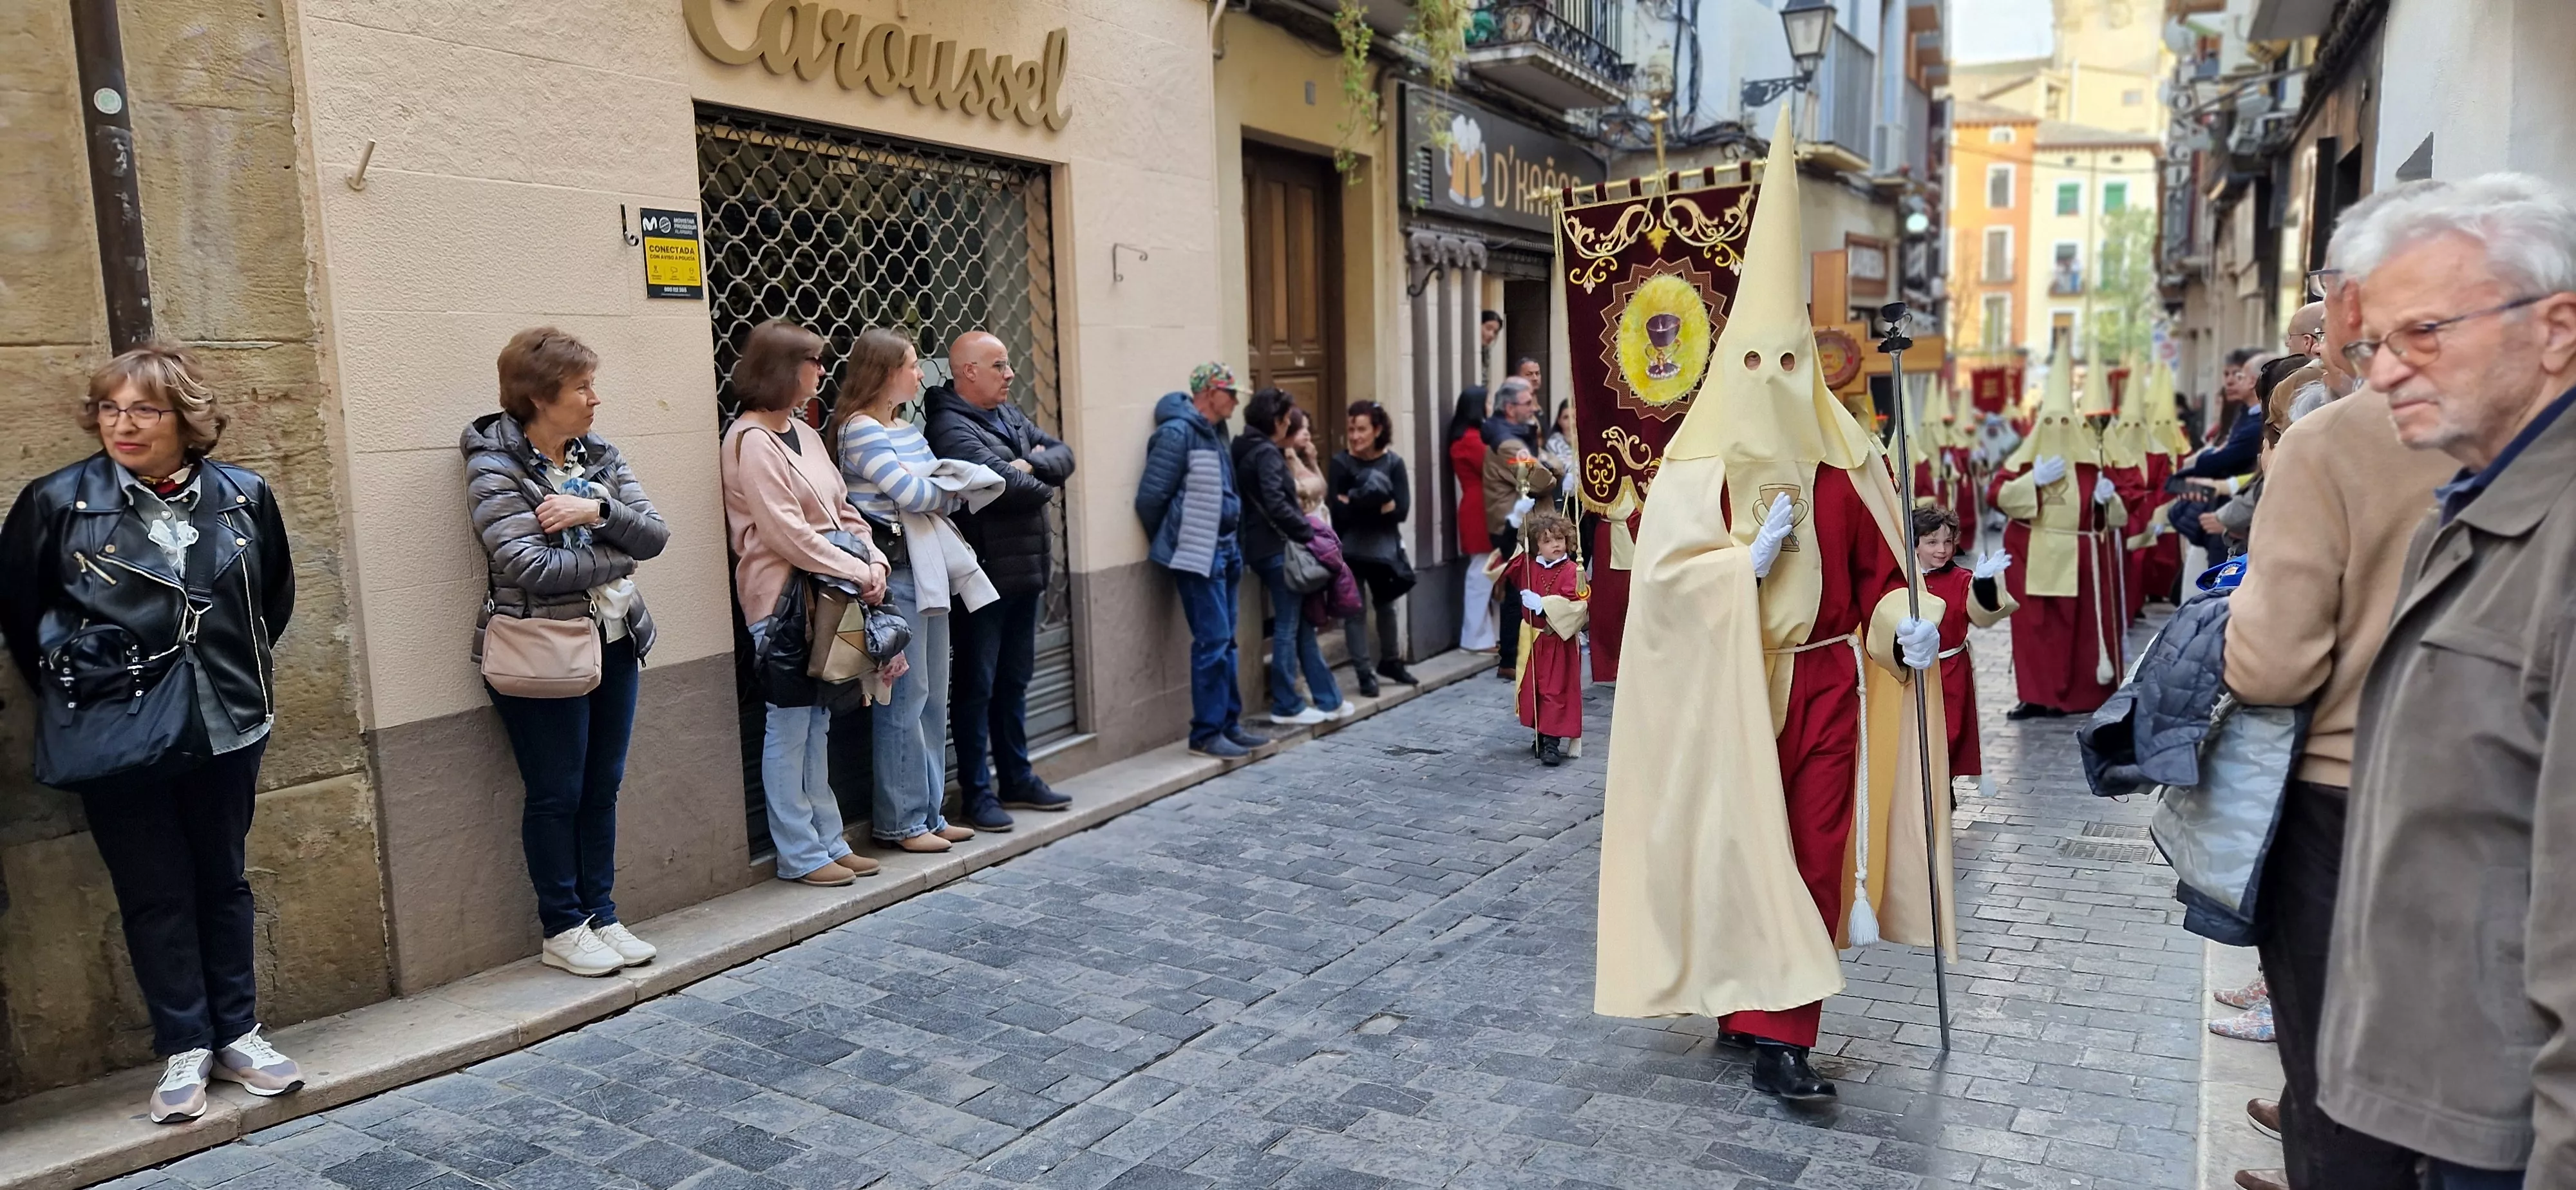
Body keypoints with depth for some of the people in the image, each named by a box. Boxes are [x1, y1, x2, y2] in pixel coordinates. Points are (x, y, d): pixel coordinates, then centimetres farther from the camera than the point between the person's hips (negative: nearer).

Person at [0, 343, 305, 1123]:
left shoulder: (244, 497, -1)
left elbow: (276, 596, 14)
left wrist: (242, 672, 10)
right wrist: (69, 688, 3)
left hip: (226, 729, 2)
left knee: (223, 883, 13)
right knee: (156, 895, 6)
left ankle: (237, 1035, 25)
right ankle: (183, 1049, 18)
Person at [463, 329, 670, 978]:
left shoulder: (600, 456, 7)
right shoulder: (495, 468, -11)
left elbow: (655, 535, -3)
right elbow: (530, 566, -23)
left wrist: (597, 511, -20)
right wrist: (615, 558, -11)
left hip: (614, 644, 6)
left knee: (602, 788, 13)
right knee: (557, 794, 5)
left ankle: (600, 915, 25)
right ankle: (562, 930, 19)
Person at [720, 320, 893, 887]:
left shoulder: (804, 433, 16)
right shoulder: (750, 441, -11)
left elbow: (843, 510, 15)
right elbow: (786, 533, -17)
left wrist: (873, 561, -1)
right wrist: (857, 573, -15)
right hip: (782, 600, -9)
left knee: (818, 723, 13)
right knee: (789, 726, -1)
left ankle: (827, 841, 21)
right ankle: (799, 854, 7)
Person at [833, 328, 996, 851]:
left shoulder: (908, 427, 18)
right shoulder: (859, 430, -9)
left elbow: (943, 486, 12)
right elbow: (910, 492, -16)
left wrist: (946, 485, -11)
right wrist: (955, 487, 1)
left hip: (929, 570, 9)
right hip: (895, 572, -9)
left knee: (933, 697, 12)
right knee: (906, 698, -4)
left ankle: (928, 812, 21)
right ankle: (899, 821, 6)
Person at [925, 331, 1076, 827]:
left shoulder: (1010, 414, 13)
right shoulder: (950, 427, -16)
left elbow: (1063, 455, 8)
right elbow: (1002, 482, -27)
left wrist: (1032, 464, -13)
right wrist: (1043, 487, -7)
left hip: (1026, 571, 9)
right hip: (984, 577, -9)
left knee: (1014, 681, 18)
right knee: (976, 687, 2)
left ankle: (1017, 780, 30)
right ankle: (977, 795, 11)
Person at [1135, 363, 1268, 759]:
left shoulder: (1214, 432, 14)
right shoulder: (1177, 433, -14)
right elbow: (1150, 497, -15)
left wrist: (1231, 546, 12)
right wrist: (1171, 545, -2)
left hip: (1222, 552, 9)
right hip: (1198, 556, -9)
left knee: (1224, 641, 13)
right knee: (1212, 642, -7)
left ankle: (1229, 724, 21)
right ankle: (1206, 733, 2)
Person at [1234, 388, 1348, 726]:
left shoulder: (1248, 450, 15)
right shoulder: (1267, 453, -14)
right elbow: (1276, 505, -23)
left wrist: (1303, 531, 11)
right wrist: (1308, 533, -14)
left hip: (1265, 548, 10)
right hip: (1278, 549, -10)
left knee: (1302, 625, 12)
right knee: (1288, 627, -1)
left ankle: (1327, 699, 17)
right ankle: (1287, 706, 7)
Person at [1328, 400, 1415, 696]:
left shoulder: (1393, 462, -4)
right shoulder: (1340, 463, -9)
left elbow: (1402, 510, -12)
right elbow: (1339, 512, -17)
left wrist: (1356, 504, -20)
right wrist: (1379, 506, -22)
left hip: (1384, 546, 3)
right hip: (1351, 548, -3)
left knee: (1386, 605, 17)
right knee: (1356, 609, -1)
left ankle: (1391, 662, 35)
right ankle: (1364, 673, 7)